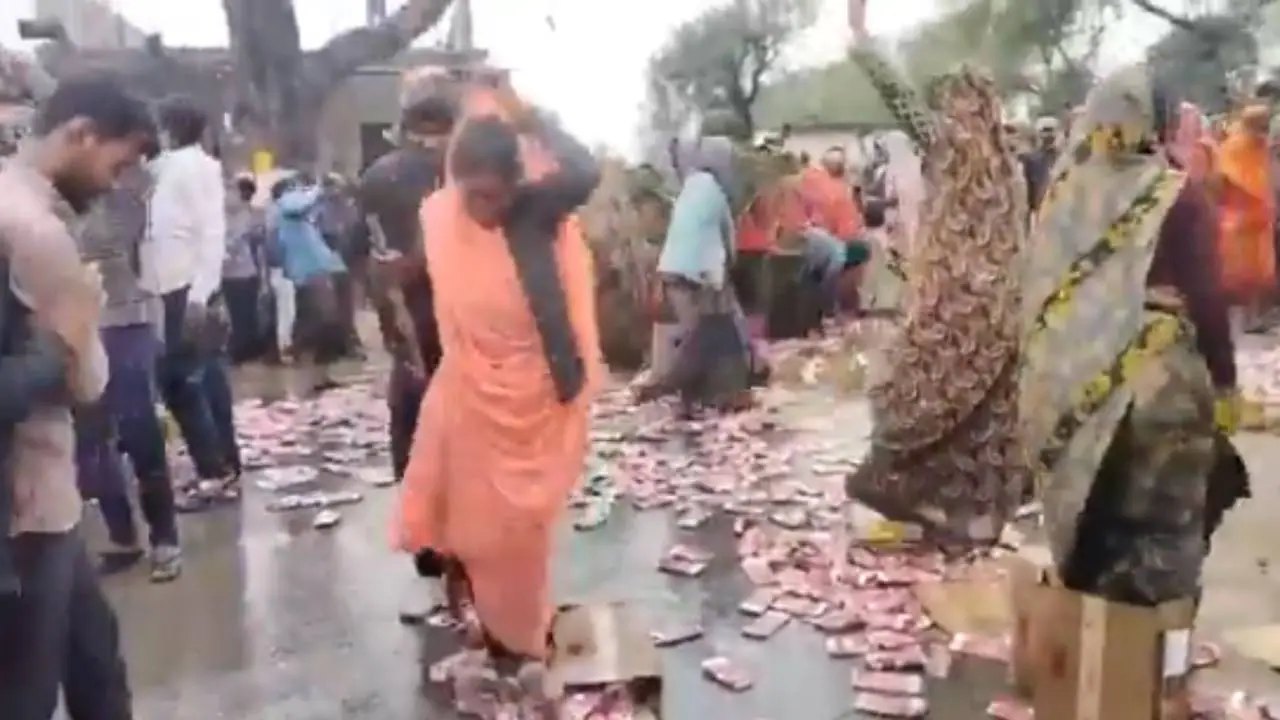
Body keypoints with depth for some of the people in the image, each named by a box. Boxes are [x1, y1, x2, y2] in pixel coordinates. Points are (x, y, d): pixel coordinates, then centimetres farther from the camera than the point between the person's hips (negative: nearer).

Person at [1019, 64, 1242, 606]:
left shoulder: (1066, 188, 0)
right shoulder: (1180, 199, -11)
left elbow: (1040, 286, 4)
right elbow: (1207, 299, -10)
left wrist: (1051, 371, 14)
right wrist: (1224, 381, 0)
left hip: (1075, 380, 4)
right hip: (1158, 382, -4)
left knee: (1086, 504, 17)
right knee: (1157, 519, 9)